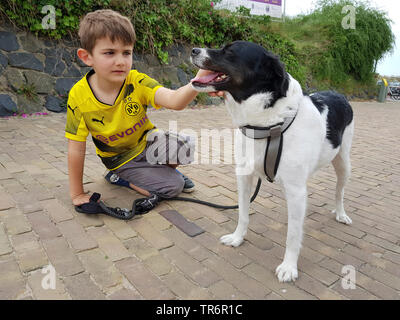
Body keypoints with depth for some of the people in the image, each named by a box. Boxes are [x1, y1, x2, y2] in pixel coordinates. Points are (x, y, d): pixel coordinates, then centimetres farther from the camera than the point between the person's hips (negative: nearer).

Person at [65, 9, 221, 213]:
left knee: (185, 148, -27)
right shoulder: (78, 97, -22)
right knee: (173, 187, -16)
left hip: (147, 141, 2)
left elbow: (174, 101, -39)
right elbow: (76, 149, -16)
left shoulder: (136, 82, -22)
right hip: (122, 158, -2)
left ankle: (162, 171, 7)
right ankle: (118, 176, 6)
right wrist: (77, 194, -11)